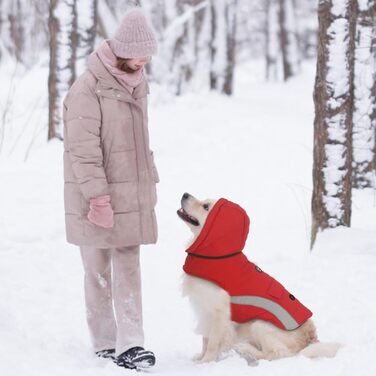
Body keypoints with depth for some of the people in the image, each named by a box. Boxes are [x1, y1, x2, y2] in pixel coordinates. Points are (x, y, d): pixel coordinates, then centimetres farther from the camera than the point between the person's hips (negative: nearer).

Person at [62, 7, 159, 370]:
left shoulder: (136, 83, 10)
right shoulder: (88, 89, -15)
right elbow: (83, 150, -18)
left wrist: (149, 182, 18)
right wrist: (99, 197, -20)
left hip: (132, 196, 7)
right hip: (95, 201, -7)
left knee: (128, 269, 0)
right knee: (99, 271, 4)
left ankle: (130, 344, -2)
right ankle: (105, 343, 13)